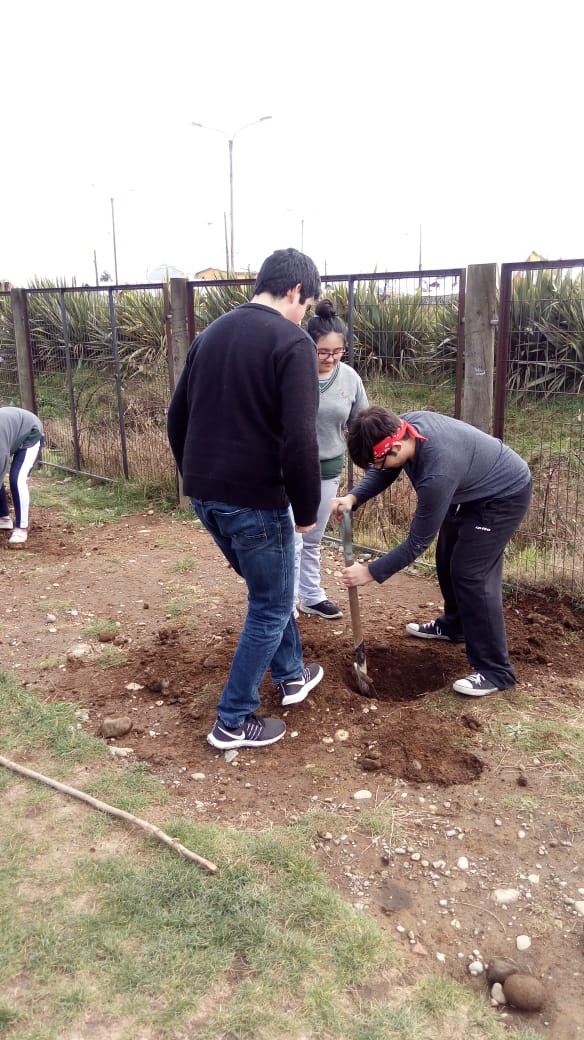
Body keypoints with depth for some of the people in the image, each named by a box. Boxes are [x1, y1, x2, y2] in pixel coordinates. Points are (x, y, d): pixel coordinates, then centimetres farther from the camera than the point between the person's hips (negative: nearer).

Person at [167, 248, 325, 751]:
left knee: (269, 587, 26)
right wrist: (307, 508, -8)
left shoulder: (211, 333, 12)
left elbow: (178, 417, 16)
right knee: (271, 607, 9)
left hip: (203, 496, 8)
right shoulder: (292, 342, -12)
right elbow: (300, 439, -20)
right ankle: (233, 722, 17)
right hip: (254, 500, -8)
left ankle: (292, 675, 42)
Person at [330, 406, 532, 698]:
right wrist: (353, 498, -17)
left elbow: (418, 541, -29)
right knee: (448, 558, 19)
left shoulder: (438, 472, -41)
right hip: (473, 490, 9)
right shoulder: (404, 425, -19)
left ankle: (495, 670, -6)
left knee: (471, 573, -14)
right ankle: (454, 625, 41)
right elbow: (383, 472, 1)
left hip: (505, 495, -9)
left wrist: (371, 572, -22)